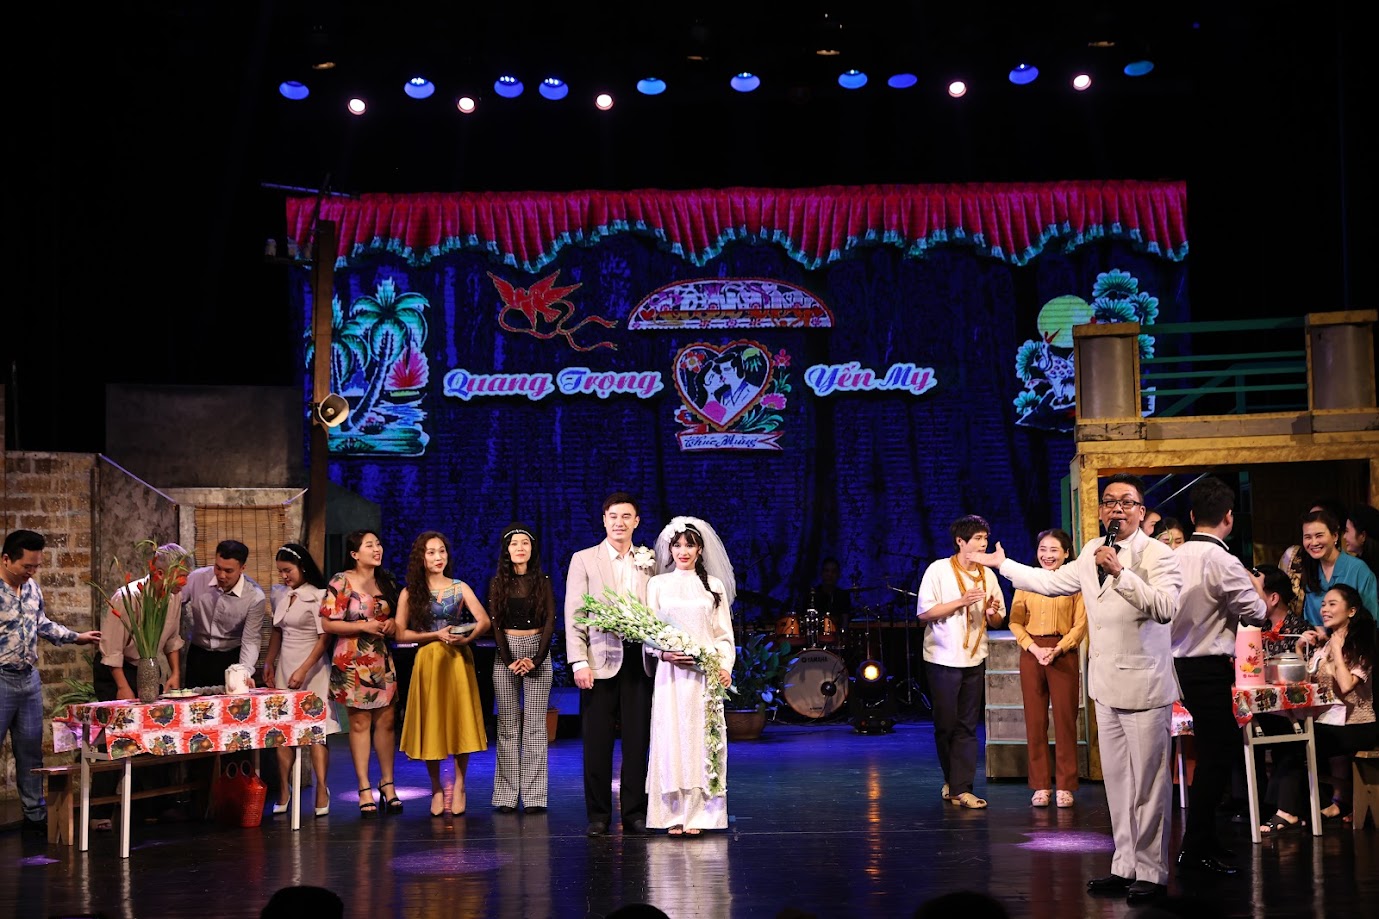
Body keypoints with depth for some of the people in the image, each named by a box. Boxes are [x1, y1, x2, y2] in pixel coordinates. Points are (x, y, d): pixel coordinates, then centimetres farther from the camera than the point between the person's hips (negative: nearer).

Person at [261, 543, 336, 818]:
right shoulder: (282, 596, 13)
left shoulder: (317, 596, -8)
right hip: (284, 667, 6)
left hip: (312, 667, -6)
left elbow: (324, 638, -12)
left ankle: (322, 792, -6)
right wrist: (269, 663, 13)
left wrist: (303, 670, -17)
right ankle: (284, 791, 3)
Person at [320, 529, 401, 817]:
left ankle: (387, 783, 13)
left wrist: (393, 623, 1)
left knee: (386, 721, 3)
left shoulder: (385, 581, 12)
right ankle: (364, 788, 5)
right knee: (360, 723, -1)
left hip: (382, 660, 5)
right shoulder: (341, 582, -7)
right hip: (352, 662, -5)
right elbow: (328, 623, -10)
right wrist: (363, 626, -18)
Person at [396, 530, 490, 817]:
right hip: (427, 661, 0)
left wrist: (467, 637, -22)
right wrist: (437, 635, -10)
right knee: (430, 724, 1)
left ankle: (459, 785, 9)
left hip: (458, 660, 0)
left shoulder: (460, 588, 7)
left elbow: (484, 621, -2)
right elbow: (401, 634, 0)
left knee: (460, 721, -2)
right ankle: (436, 788, 14)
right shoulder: (410, 592, 5)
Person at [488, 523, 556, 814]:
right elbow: (495, 623, 1)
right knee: (508, 725, 1)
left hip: (538, 651, 0)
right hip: (506, 652, 1)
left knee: (535, 725, -2)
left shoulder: (543, 581, 5)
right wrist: (510, 659, -10)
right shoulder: (498, 583, 6)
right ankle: (507, 796, 2)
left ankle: (534, 796, -1)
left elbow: (550, 621, 0)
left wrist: (537, 659, -11)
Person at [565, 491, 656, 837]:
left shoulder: (650, 562, 12)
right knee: (597, 741, 1)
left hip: (639, 662, 2)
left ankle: (634, 813, 13)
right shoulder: (584, 560, 5)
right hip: (600, 662, -2)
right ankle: (598, 815, 9)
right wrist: (579, 662, -8)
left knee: (638, 741, 4)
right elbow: (573, 615, 1)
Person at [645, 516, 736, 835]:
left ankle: (697, 815, 1)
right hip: (671, 675, 0)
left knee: (701, 740, -2)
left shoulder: (714, 586, 10)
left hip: (706, 675, 0)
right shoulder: (658, 584, 8)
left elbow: (725, 634, 8)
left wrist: (725, 666, -7)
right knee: (671, 739, -3)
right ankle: (674, 815, 0)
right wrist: (664, 653, -13)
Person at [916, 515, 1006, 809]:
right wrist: (961, 602, -17)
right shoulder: (938, 570, -5)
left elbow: (998, 622, 13)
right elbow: (924, 613, -11)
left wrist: (992, 612, -11)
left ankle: (961, 788, 1)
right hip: (943, 660, -4)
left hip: (974, 660, 4)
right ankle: (952, 780, 21)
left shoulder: (987, 575, 9)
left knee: (967, 726, 0)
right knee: (946, 724, 2)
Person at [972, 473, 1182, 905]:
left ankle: (1152, 873, 3)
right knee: (1118, 783, 12)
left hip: (1144, 686, -7)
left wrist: (1120, 571, -25)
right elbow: (1051, 582, 27)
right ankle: (1124, 867, 20)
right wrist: (1002, 564, 32)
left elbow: (1166, 607, -24)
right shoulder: (1092, 552, 14)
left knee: (1149, 783, -4)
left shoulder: (1158, 554, -9)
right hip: (1107, 686, 7)